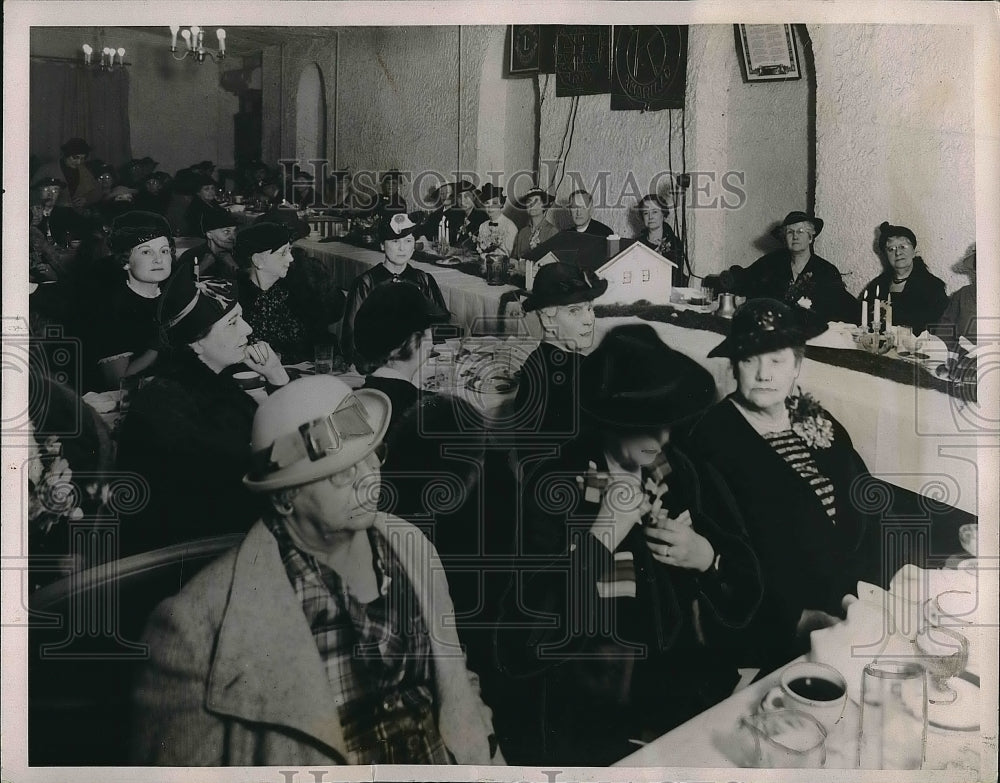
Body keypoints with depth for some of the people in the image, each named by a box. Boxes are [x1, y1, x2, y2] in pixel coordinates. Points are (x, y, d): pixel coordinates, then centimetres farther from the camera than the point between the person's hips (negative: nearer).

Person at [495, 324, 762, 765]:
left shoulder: (685, 475, 6)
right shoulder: (554, 486, -8)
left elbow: (748, 590, 11)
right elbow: (530, 628, -15)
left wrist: (706, 558, -9)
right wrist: (602, 536, -19)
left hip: (692, 683, 4)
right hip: (593, 704, -4)